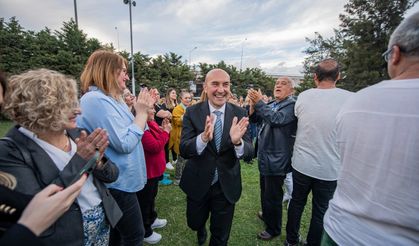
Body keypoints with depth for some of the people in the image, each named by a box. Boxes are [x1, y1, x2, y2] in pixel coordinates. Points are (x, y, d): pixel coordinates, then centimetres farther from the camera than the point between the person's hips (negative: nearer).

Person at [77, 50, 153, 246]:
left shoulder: (112, 99, 8)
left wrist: (143, 111, 3)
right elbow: (125, 144, -25)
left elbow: (128, 134, 14)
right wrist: (141, 113, -16)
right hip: (117, 182, -10)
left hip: (119, 180, 10)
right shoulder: (96, 100, -22)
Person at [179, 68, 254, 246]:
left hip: (227, 186, 0)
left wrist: (237, 141, -38)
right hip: (197, 183, 1)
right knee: (194, 224, 27)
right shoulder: (192, 112, -13)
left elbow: (249, 154, -15)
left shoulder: (239, 114, -11)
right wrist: (203, 137, -40)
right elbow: (183, 150, -20)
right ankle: (201, 230, 62)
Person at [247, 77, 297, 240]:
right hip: (265, 157, 8)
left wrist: (259, 102, -27)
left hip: (277, 159, -8)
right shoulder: (270, 104, 10)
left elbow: (277, 119, -28)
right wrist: (253, 104, -10)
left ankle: (273, 229, 29)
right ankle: (267, 215, 49)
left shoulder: (292, 105, -13)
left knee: (273, 196, 7)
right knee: (265, 192, 25)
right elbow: (254, 119, 6)